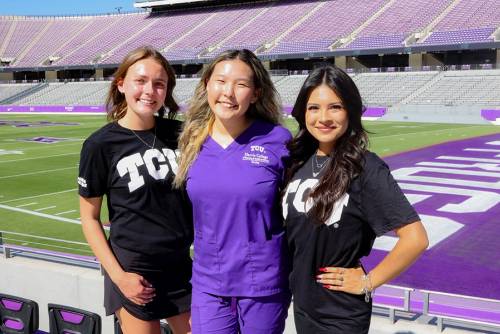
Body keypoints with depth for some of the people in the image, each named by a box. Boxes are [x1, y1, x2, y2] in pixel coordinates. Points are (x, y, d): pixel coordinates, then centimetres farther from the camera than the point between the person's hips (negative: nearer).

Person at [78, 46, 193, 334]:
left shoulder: (180, 133, 1)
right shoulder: (101, 144, -9)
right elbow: (90, 217, -4)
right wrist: (118, 275, -11)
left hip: (182, 267, 4)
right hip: (134, 273, -4)